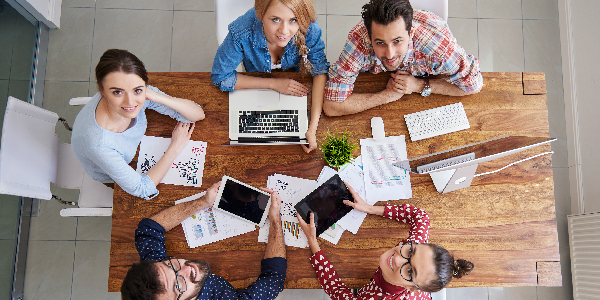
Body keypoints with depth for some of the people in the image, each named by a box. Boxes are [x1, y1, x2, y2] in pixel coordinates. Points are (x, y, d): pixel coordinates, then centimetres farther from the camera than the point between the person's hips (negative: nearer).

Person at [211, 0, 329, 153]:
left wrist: (312, 128, -36)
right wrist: (274, 83, -31)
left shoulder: (308, 29, -36)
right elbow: (220, 77, -25)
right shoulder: (242, 33, -38)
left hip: (296, 85, 0)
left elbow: (321, 71, -25)